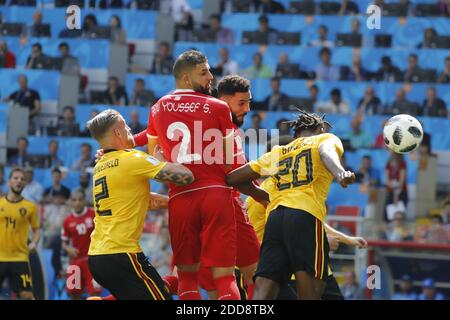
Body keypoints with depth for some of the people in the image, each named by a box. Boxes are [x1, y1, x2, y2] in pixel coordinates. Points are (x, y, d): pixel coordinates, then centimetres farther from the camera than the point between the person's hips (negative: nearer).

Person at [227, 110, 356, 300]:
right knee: (310, 293, -5)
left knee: (263, 293, -4)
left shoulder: (276, 153, 29)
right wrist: (340, 174, -29)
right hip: (305, 216, -4)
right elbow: (326, 152, -8)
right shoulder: (325, 139, 18)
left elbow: (232, 178, 31)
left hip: (274, 218, 4)